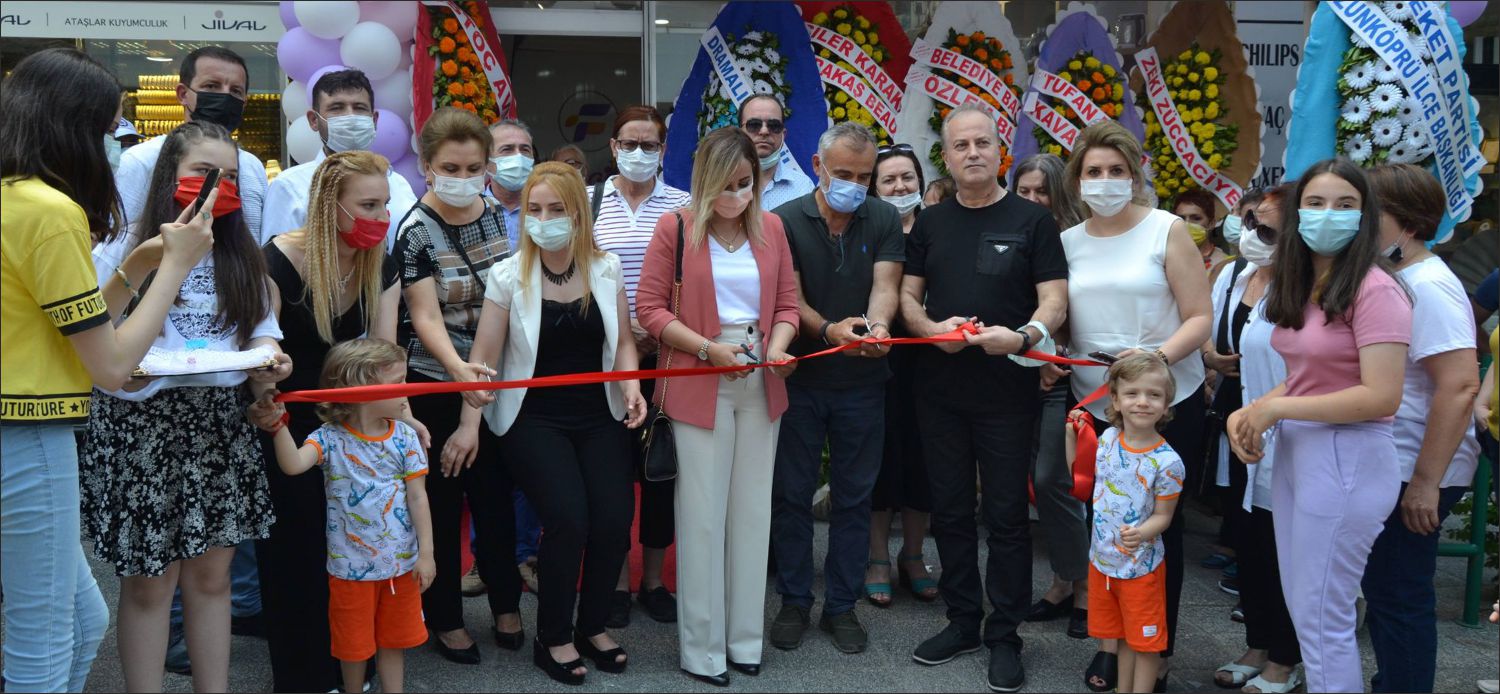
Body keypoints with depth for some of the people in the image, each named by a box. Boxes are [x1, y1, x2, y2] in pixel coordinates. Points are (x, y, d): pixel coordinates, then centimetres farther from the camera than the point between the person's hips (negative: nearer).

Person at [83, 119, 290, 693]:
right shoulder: (124, 249, -4)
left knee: (212, 575, 10)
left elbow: (262, 327, 14)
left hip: (221, 425, 4)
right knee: (148, 582, 3)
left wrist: (269, 358, -7)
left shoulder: (241, 256, 13)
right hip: (142, 425, -4)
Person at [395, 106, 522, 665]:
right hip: (437, 383, -4)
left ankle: (506, 606, 27)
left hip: (493, 381, 4)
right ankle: (445, 620, 20)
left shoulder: (495, 216, 3)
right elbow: (425, 317, -19)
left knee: (496, 492, 11)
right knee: (443, 499, 6)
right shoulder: (416, 231, -13)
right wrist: (460, 368, -38)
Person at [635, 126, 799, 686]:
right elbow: (649, 307, -7)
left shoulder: (771, 227, 6)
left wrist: (778, 347, -11)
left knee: (752, 510, 10)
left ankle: (745, 637, 23)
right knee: (703, 515, 2)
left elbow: (787, 304, 9)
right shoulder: (675, 227, -5)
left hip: (760, 385, 4)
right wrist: (708, 348, -17)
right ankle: (703, 647, 14)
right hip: (699, 385, -4)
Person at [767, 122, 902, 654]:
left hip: (862, 379, 1)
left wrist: (877, 325, -31)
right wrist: (828, 329, -28)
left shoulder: (884, 220, 3)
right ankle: (794, 601, 21)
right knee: (792, 493, 7)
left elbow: (885, 284, -9)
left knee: (854, 495, 9)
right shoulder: (787, 220, -3)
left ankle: (842, 605, 21)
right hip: (799, 376, -1)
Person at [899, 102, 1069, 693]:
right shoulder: (930, 223, 9)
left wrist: (1023, 336, -27)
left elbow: (1054, 301, -7)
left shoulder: (1032, 220, -2)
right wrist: (931, 327, -13)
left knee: (1006, 514, 3)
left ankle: (1005, 635, 14)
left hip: (1008, 390, -4)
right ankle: (962, 620, 26)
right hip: (939, 389, 4)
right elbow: (907, 297, 9)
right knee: (950, 509, 11)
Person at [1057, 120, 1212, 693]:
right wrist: (1048, 355, -9)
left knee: (1159, 525, 7)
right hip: (1093, 404, 4)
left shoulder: (1167, 230, -6)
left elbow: (1200, 318, -10)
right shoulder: (1068, 242, 6)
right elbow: (1055, 320, 12)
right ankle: (1112, 638, 27)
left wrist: (1159, 355, -26)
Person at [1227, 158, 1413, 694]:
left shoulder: (1375, 290, -16)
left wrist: (1275, 408, -16)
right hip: (1294, 451, 8)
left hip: (1348, 459, -8)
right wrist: (1248, 412, -5)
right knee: (1302, 610, 18)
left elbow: (1381, 397, -22)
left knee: (1322, 620, 2)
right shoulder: (1300, 287, 10)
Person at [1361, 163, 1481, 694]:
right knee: (1383, 591, 18)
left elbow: (1460, 386, -25)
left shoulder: (1427, 286, -18)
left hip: (1414, 475, -9)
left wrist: (1425, 482, -24)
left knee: (1398, 599, 0)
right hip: (1386, 466, 9)